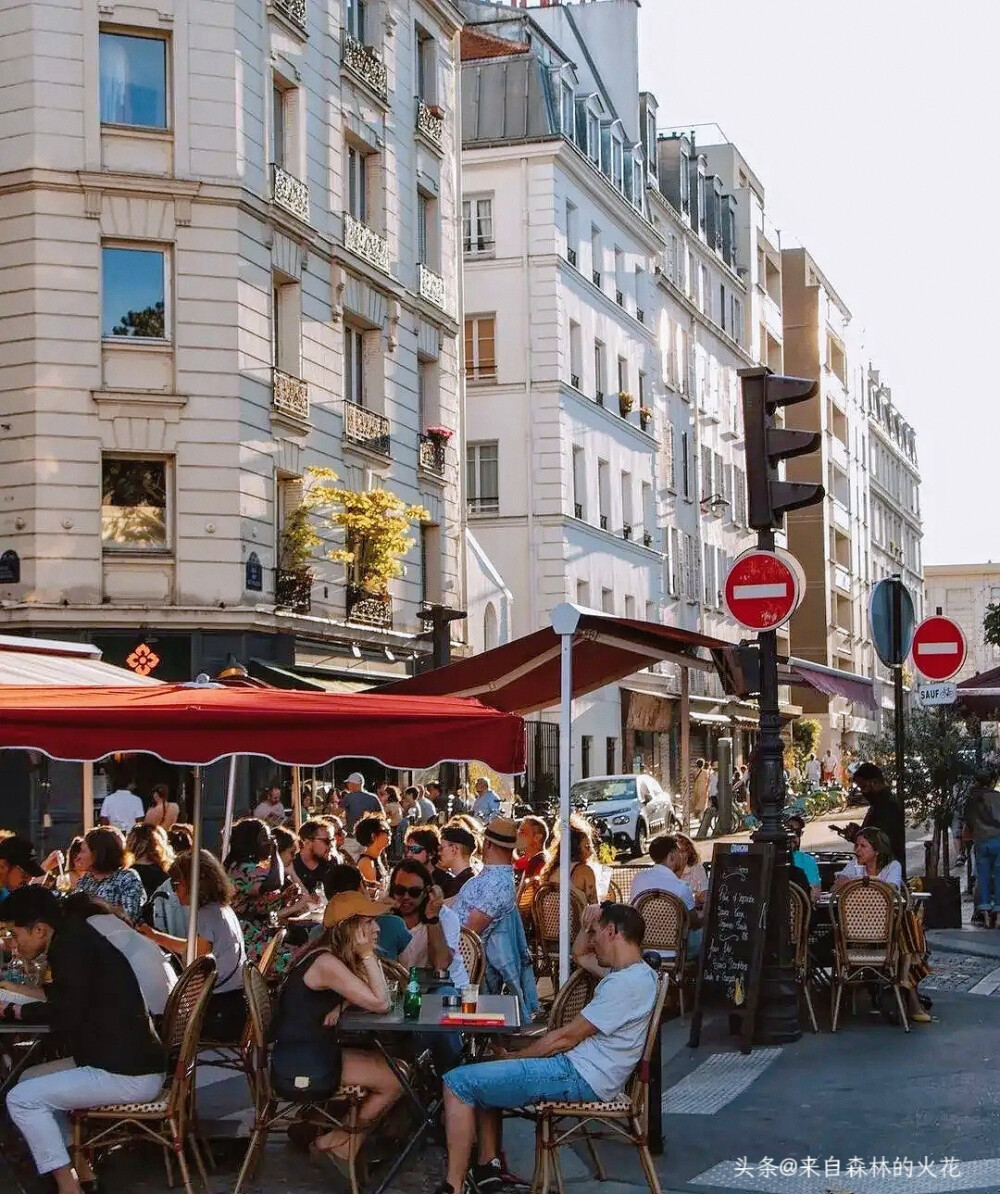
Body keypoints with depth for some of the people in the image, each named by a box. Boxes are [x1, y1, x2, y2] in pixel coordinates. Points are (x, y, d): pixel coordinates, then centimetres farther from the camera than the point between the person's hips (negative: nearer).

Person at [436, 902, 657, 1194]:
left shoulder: (626, 983, -20)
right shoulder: (632, 972, 11)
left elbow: (566, 1037, -17)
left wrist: (513, 1057, -7)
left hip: (579, 1076, -11)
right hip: (579, 1065, 11)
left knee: (458, 1082, -13)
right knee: (481, 1076, 27)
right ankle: (488, 1165, 16)